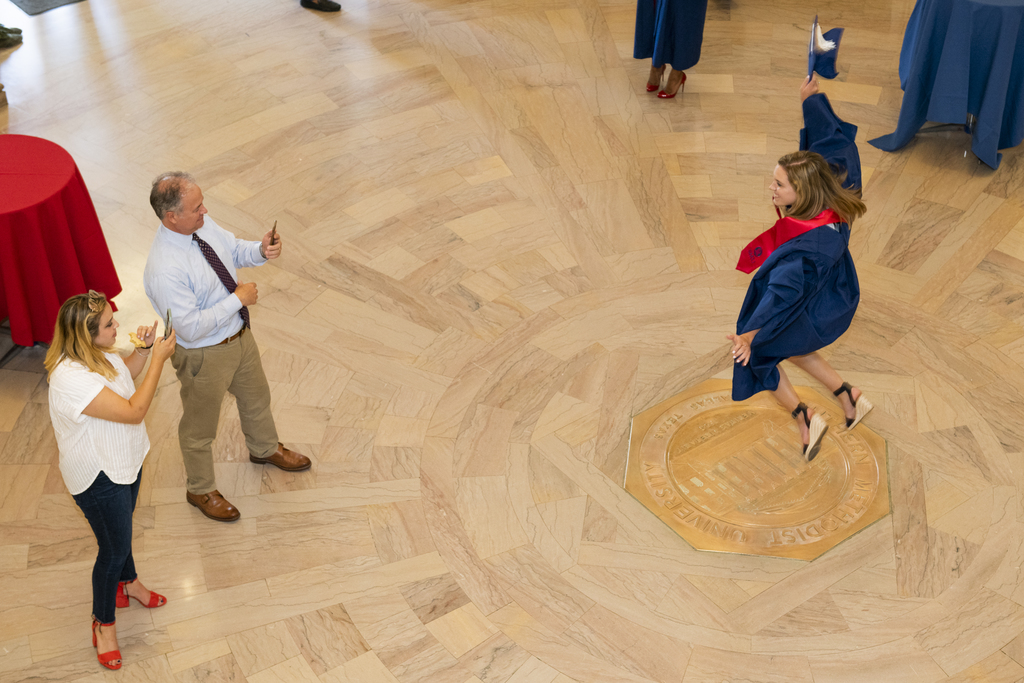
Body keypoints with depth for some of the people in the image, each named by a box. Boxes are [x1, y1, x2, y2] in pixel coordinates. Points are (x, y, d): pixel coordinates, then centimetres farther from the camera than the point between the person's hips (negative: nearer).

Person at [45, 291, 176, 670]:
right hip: (98, 478, -9)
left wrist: (143, 349, -5)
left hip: (124, 461, 9)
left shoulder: (96, 352, -9)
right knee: (114, 548, 9)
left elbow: (124, 373, 14)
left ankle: (128, 582, 56)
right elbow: (133, 411, -35)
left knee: (121, 528, 31)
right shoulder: (72, 379, -38)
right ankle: (103, 620, 33)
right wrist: (158, 359, -30)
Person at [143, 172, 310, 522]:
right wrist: (238, 299, -27)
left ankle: (265, 449, 62)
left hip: (239, 335, 8)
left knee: (256, 396, 31)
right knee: (200, 425, 18)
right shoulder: (164, 270, -36)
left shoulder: (203, 224, -12)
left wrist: (261, 250, -14)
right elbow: (191, 327, -32)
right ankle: (201, 490, 44)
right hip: (204, 356, -8)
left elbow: (234, 250, 7)